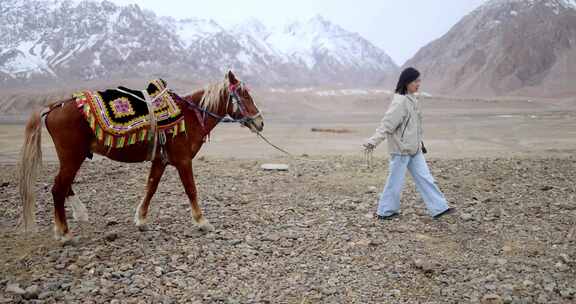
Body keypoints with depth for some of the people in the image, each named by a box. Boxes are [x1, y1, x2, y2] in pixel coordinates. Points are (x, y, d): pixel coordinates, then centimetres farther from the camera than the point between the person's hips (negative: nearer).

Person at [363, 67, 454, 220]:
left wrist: (419, 143, 22)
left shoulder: (412, 100, 10)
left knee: (424, 177, 11)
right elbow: (387, 123, -24)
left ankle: (439, 208, 17)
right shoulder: (400, 102, -18)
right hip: (401, 149, -9)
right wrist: (373, 141, -33)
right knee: (395, 181, 3)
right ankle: (385, 211, 18)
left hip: (414, 148, 9)